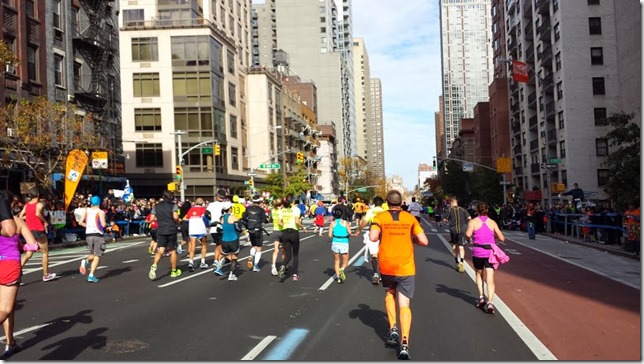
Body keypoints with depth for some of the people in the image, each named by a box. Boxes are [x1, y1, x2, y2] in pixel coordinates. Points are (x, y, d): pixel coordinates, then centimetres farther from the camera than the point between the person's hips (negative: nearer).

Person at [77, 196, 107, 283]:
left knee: (93, 254, 23)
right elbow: (103, 224, -15)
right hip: (98, 234, -5)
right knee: (97, 256, 1)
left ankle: (85, 260, -9)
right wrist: (106, 223, 6)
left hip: (88, 234, 5)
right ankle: (91, 275, -7)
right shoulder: (100, 212, -6)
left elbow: (80, 222, 3)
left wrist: (88, 226, 16)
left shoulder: (86, 210, 8)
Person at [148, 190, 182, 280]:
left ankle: (154, 266, -27)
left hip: (160, 231, 3)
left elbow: (152, 219, 4)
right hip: (171, 230, -3)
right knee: (173, 251, 10)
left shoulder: (157, 206, 9)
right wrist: (178, 222, 3)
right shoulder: (173, 205, -3)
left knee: (160, 251, 0)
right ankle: (174, 271, 19)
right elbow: (175, 217, -18)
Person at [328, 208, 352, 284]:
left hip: (335, 243, 1)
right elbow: (349, 232, -9)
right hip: (344, 243, -1)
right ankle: (342, 269, -16)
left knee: (336, 261, 18)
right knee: (345, 262, 14)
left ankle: (338, 276, 8)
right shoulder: (345, 222, 3)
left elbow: (330, 235, -3)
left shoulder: (332, 223, 4)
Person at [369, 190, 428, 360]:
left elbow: (373, 237, -17)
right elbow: (424, 241, -2)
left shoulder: (380, 217, -2)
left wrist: (383, 235, 4)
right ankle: (404, 343, -14)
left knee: (389, 294, 26)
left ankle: (393, 328, 12)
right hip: (406, 267, 0)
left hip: (386, 266, 0)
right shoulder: (410, 218, 2)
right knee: (404, 305, 1)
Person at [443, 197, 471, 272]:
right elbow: (469, 217, -2)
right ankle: (461, 262, -24)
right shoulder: (462, 209, 2)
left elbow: (444, 219, -3)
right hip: (461, 230, 0)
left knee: (454, 246, 16)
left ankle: (457, 263, 23)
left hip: (453, 230, 0)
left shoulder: (450, 210, -2)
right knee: (461, 247, -3)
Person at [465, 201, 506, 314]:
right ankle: (490, 302, -17)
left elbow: (468, 234, -19)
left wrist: (468, 239, 3)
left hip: (478, 252, -1)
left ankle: (481, 297, 12)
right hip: (490, 252, 1)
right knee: (490, 279, -3)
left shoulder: (473, 221, -1)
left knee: (479, 275, 22)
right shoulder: (492, 222, 6)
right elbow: (502, 238, 6)